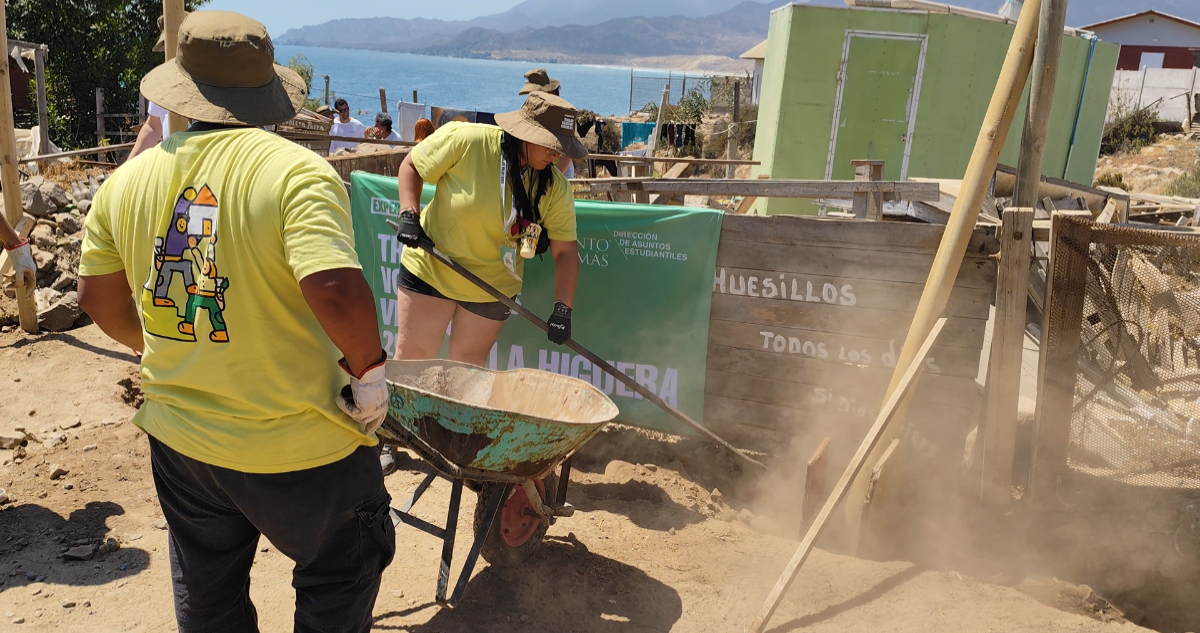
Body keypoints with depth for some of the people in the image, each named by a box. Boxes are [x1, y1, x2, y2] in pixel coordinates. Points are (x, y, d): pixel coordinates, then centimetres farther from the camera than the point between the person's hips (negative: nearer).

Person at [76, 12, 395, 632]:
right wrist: (368, 370, -14)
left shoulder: (128, 179, 0)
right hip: (301, 445, -5)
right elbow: (336, 290, -32)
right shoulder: (298, 172, -19)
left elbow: (99, 300, 8)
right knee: (341, 577, 20)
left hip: (178, 436, 6)